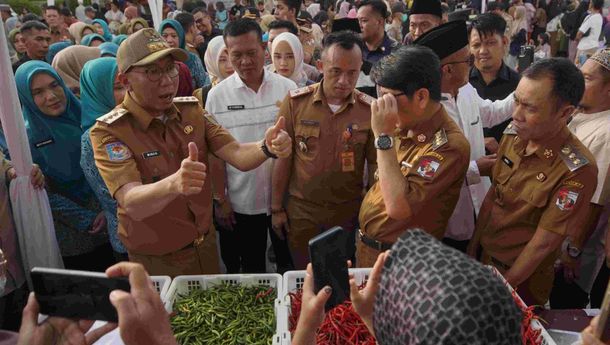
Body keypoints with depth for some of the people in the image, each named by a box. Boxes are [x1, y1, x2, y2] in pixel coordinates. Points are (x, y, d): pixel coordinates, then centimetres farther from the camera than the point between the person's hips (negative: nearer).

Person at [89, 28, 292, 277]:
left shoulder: (192, 111, -4)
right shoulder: (108, 131, -18)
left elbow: (238, 156, -13)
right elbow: (132, 203, -32)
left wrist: (267, 147, -35)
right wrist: (173, 184, -53)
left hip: (206, 246, 5)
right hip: (156, 262, -4)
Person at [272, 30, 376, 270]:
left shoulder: (370, 110, -8)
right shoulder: (295, 102, -9)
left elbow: (375, 164, 0)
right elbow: (283, 157, -3)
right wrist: (276, 208, 0)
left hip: (348, 212, 1)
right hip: (301, 210, 0)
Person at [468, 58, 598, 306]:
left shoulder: (577, 171, -26)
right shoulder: (513, 135, -9)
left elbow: (544, 243, -20)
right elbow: (492, 196, 0)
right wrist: (473, 248, 5)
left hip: (521, 279, -5)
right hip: (482, 258, 5)